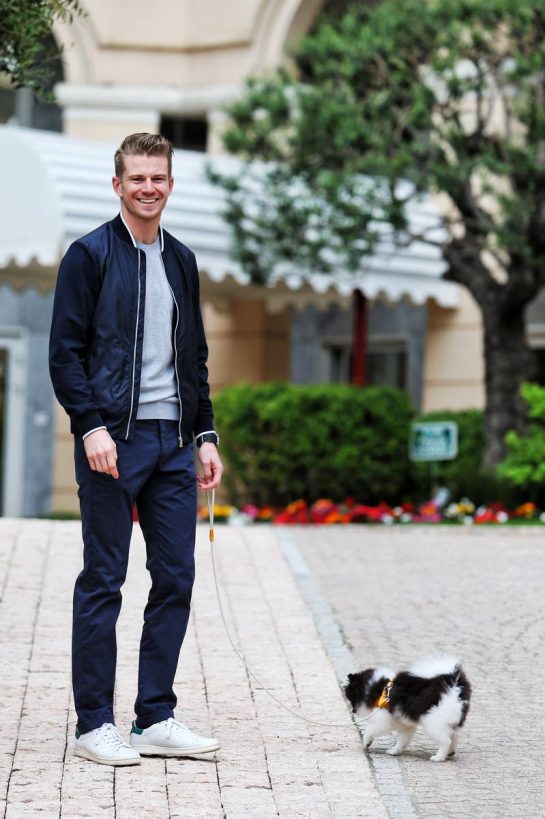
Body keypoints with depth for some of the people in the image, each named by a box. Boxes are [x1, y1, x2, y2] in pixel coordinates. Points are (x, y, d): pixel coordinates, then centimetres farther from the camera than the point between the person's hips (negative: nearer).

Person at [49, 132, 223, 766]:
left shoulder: (181, 261, 16)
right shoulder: (90, 255, -3)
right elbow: (65, 352, -8)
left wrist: (205, 435, 13)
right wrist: (91, 426, -18)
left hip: (173, 441, 6)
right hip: (113, 440, -6)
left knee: (175, 580, 5)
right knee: (103, 583, -1)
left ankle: (156, 719, 13)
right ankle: (94, 725, 5)